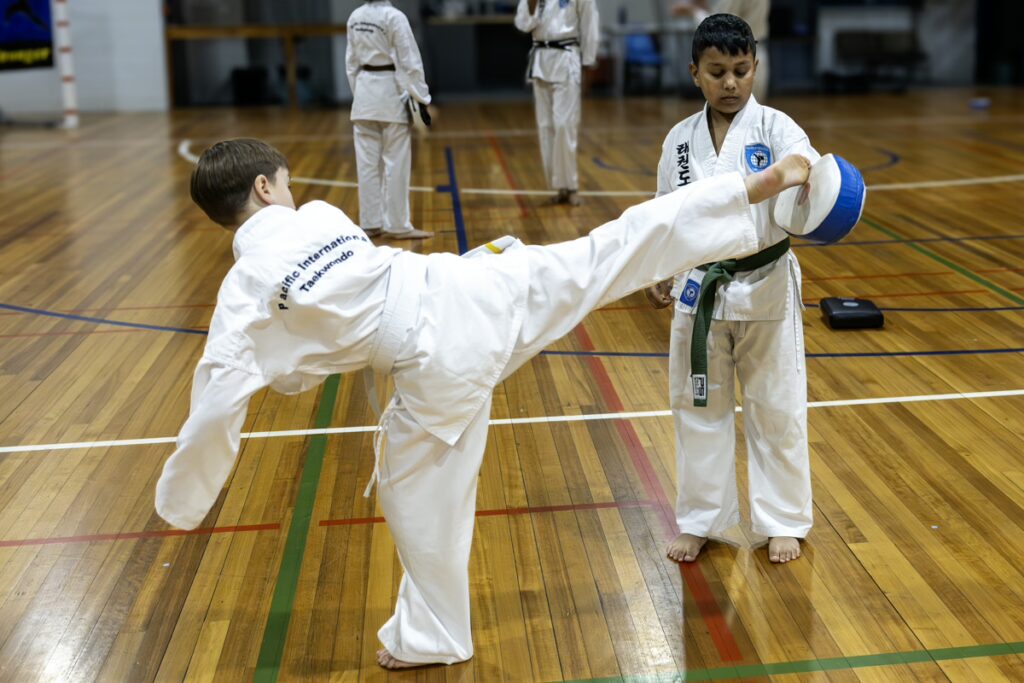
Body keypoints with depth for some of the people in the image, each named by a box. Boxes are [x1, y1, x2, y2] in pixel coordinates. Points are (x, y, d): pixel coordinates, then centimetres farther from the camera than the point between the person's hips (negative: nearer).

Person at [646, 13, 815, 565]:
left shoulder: (775, 129, -9)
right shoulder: (680, 140, 1)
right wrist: (659, 276, 3)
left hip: (766, 287, -3)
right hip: (700, 291, 3)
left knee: (775, 407, 9)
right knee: (698, 406, 12)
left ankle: (783, 520, 28)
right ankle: (700, 520, 30)